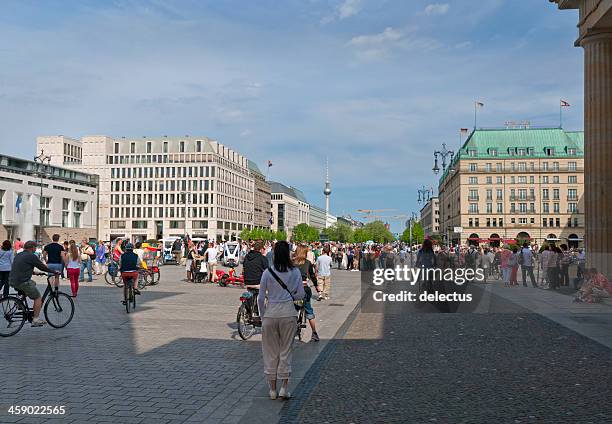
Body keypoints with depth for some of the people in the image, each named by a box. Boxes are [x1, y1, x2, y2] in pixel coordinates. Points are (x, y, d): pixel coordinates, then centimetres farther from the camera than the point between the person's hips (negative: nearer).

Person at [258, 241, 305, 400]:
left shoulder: (267, 272, -5)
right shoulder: (295, 272, -3)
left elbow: (261, 298, -2)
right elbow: (301, 294, 0)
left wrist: (263, 316, 10)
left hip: (270, 313, 0)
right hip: (288, 312, 0)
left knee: (270, 351, 11)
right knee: (286, 350, 10)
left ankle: (272, 389, 17)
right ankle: (284, 388, 8)